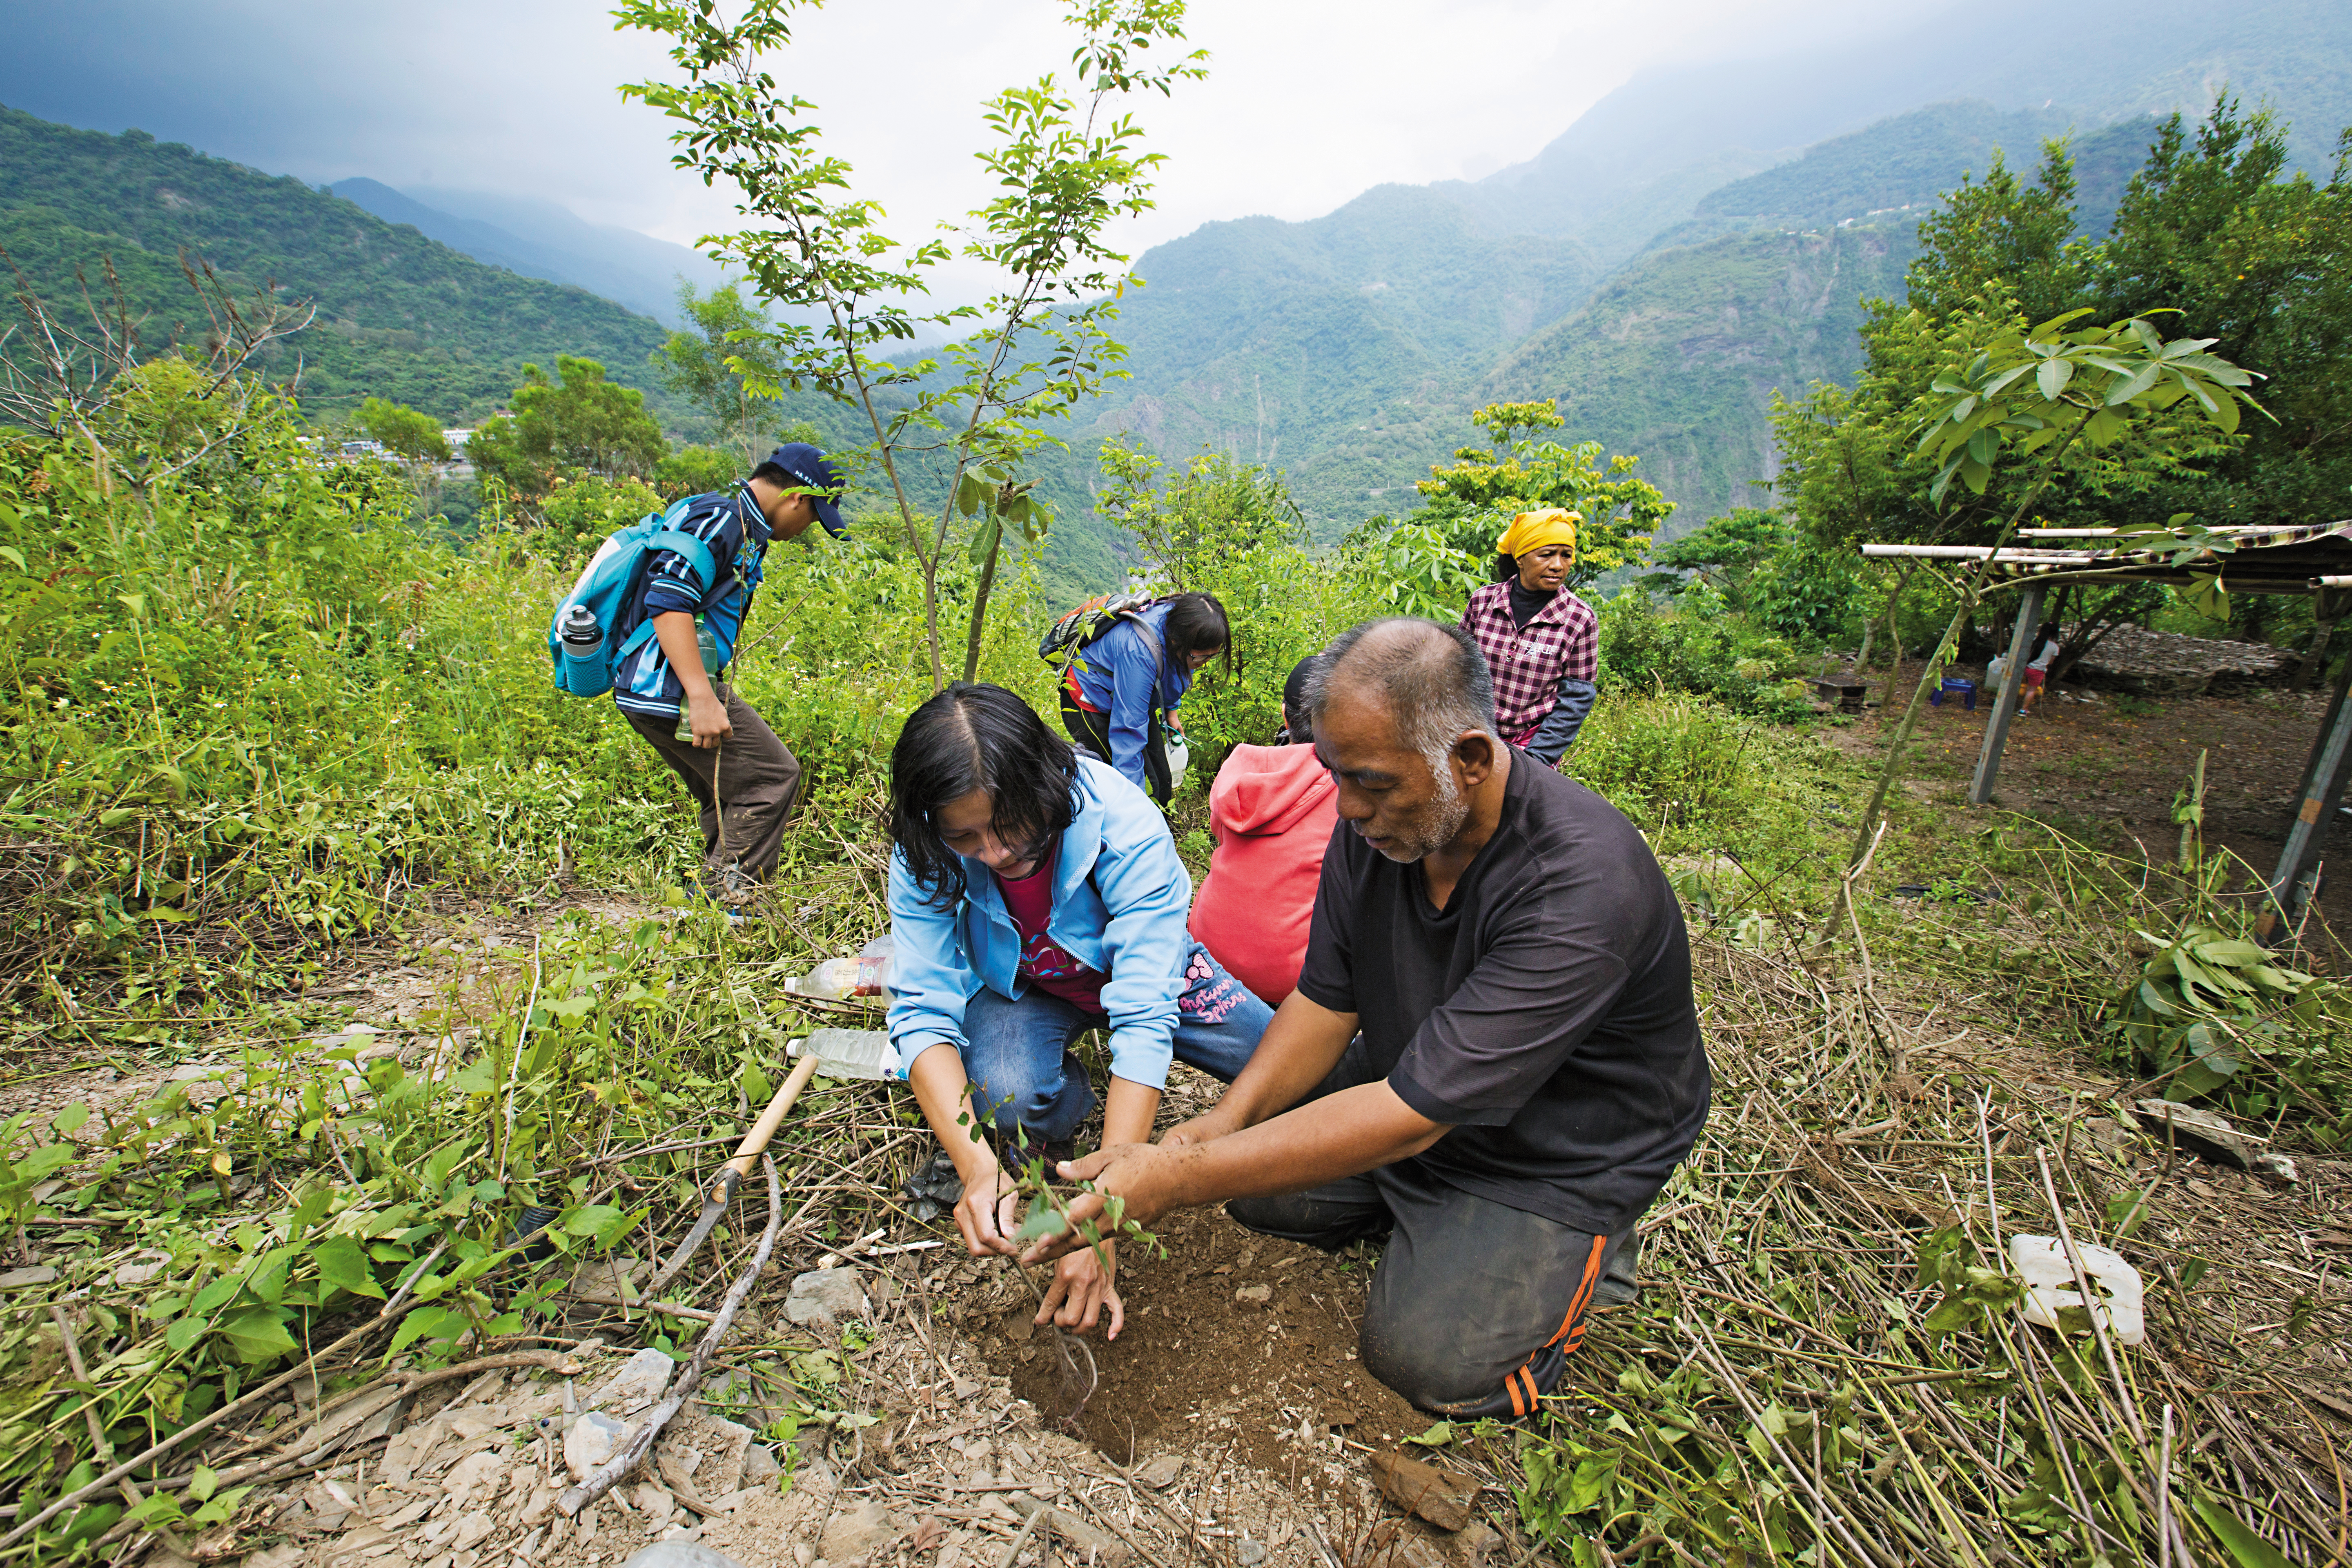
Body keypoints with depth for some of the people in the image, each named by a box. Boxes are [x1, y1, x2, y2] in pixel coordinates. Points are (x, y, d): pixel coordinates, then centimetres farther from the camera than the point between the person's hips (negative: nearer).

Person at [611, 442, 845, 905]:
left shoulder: (741, 526, 19)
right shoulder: (721, 516, -13)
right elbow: (668, 599, -25)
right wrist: (702, 696, -31)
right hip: (672, 690, -11)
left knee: (727, 793, 17)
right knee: (772, 777, -6)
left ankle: (717, 895, 22)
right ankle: (730, 899, -2)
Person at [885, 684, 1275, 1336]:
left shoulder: (1125, 828, -36)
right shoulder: (924, 857, -26)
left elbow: (1145, 1020, -38)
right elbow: (924, 1012, -26)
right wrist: (977, 1166, -42)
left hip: (1134, 968, 0)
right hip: (1020, 989, 1)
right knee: (1008, 1095, -34)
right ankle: (1065, 1095, 5)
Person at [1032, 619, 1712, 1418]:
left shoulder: (1584, 887, -37)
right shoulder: (1375, 823, -15)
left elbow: (1410, 1117, -37)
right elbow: (1327, 1002, -6)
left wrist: (1176, 1180, -36)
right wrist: (1217, 1126, -22)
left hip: (1560, 1146, -5)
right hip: (1407, 1079, 6)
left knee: (1430, 1355, -16)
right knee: (1256, 1190, -1)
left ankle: (1577, 1248, 11)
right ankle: (1426, 1210, 19)